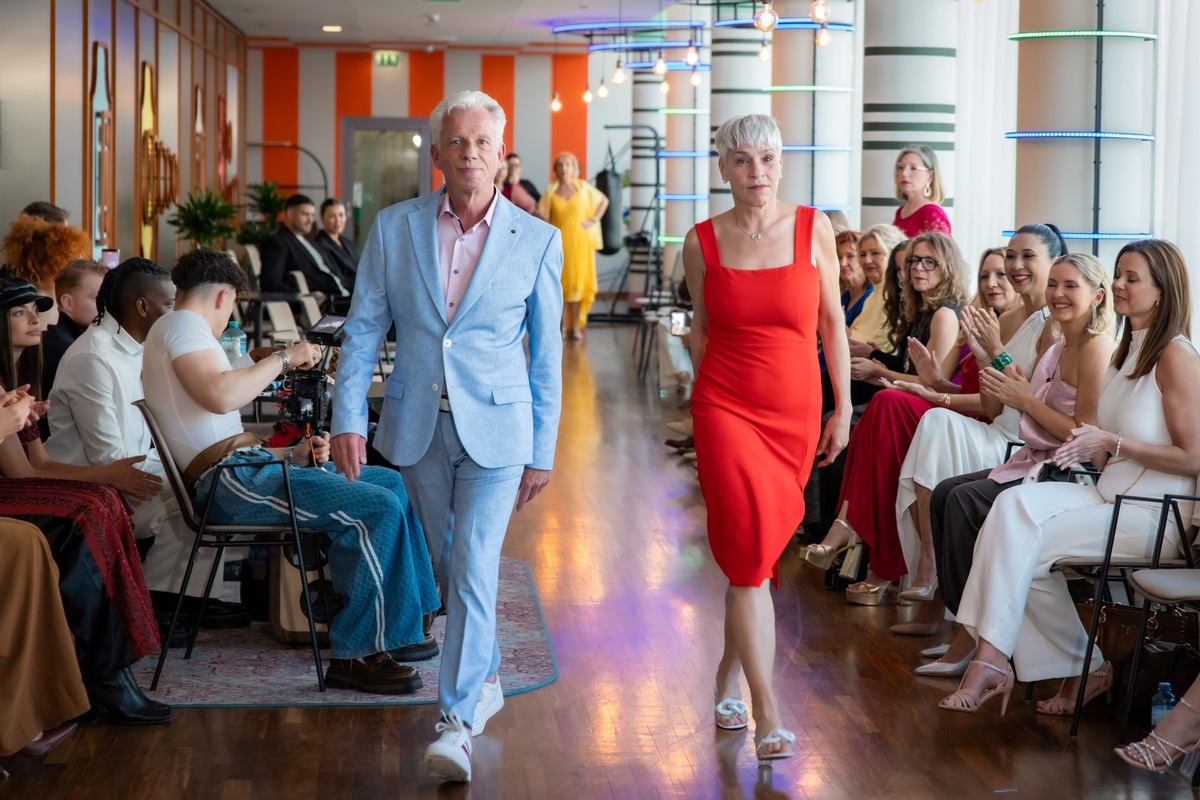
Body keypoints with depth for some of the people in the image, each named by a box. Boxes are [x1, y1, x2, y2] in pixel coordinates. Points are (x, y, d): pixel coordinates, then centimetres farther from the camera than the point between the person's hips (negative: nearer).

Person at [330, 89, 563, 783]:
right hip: (418, 426, 3)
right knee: (450, 566, 15)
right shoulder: (394, 227, -1)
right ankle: (487, 679, 36)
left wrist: (543, 453, 2)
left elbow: (546, 355, 1)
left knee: (473, 567, -12)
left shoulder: (537, 240, -4)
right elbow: (364, 328, 2)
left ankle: (458, 719, -7)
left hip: (496, 427, -3)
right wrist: (349, 418, -7)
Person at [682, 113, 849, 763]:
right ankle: (767, 712, -11)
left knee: (755, 550, 9)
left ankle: (729, 676, 31)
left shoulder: (812, 228, 0)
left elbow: (831, 322, 5)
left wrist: (843, 407, 4)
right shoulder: (702, 241, 0)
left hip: (794, 412, 2)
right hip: (725, 407, -1)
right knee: (751, 546, -13)